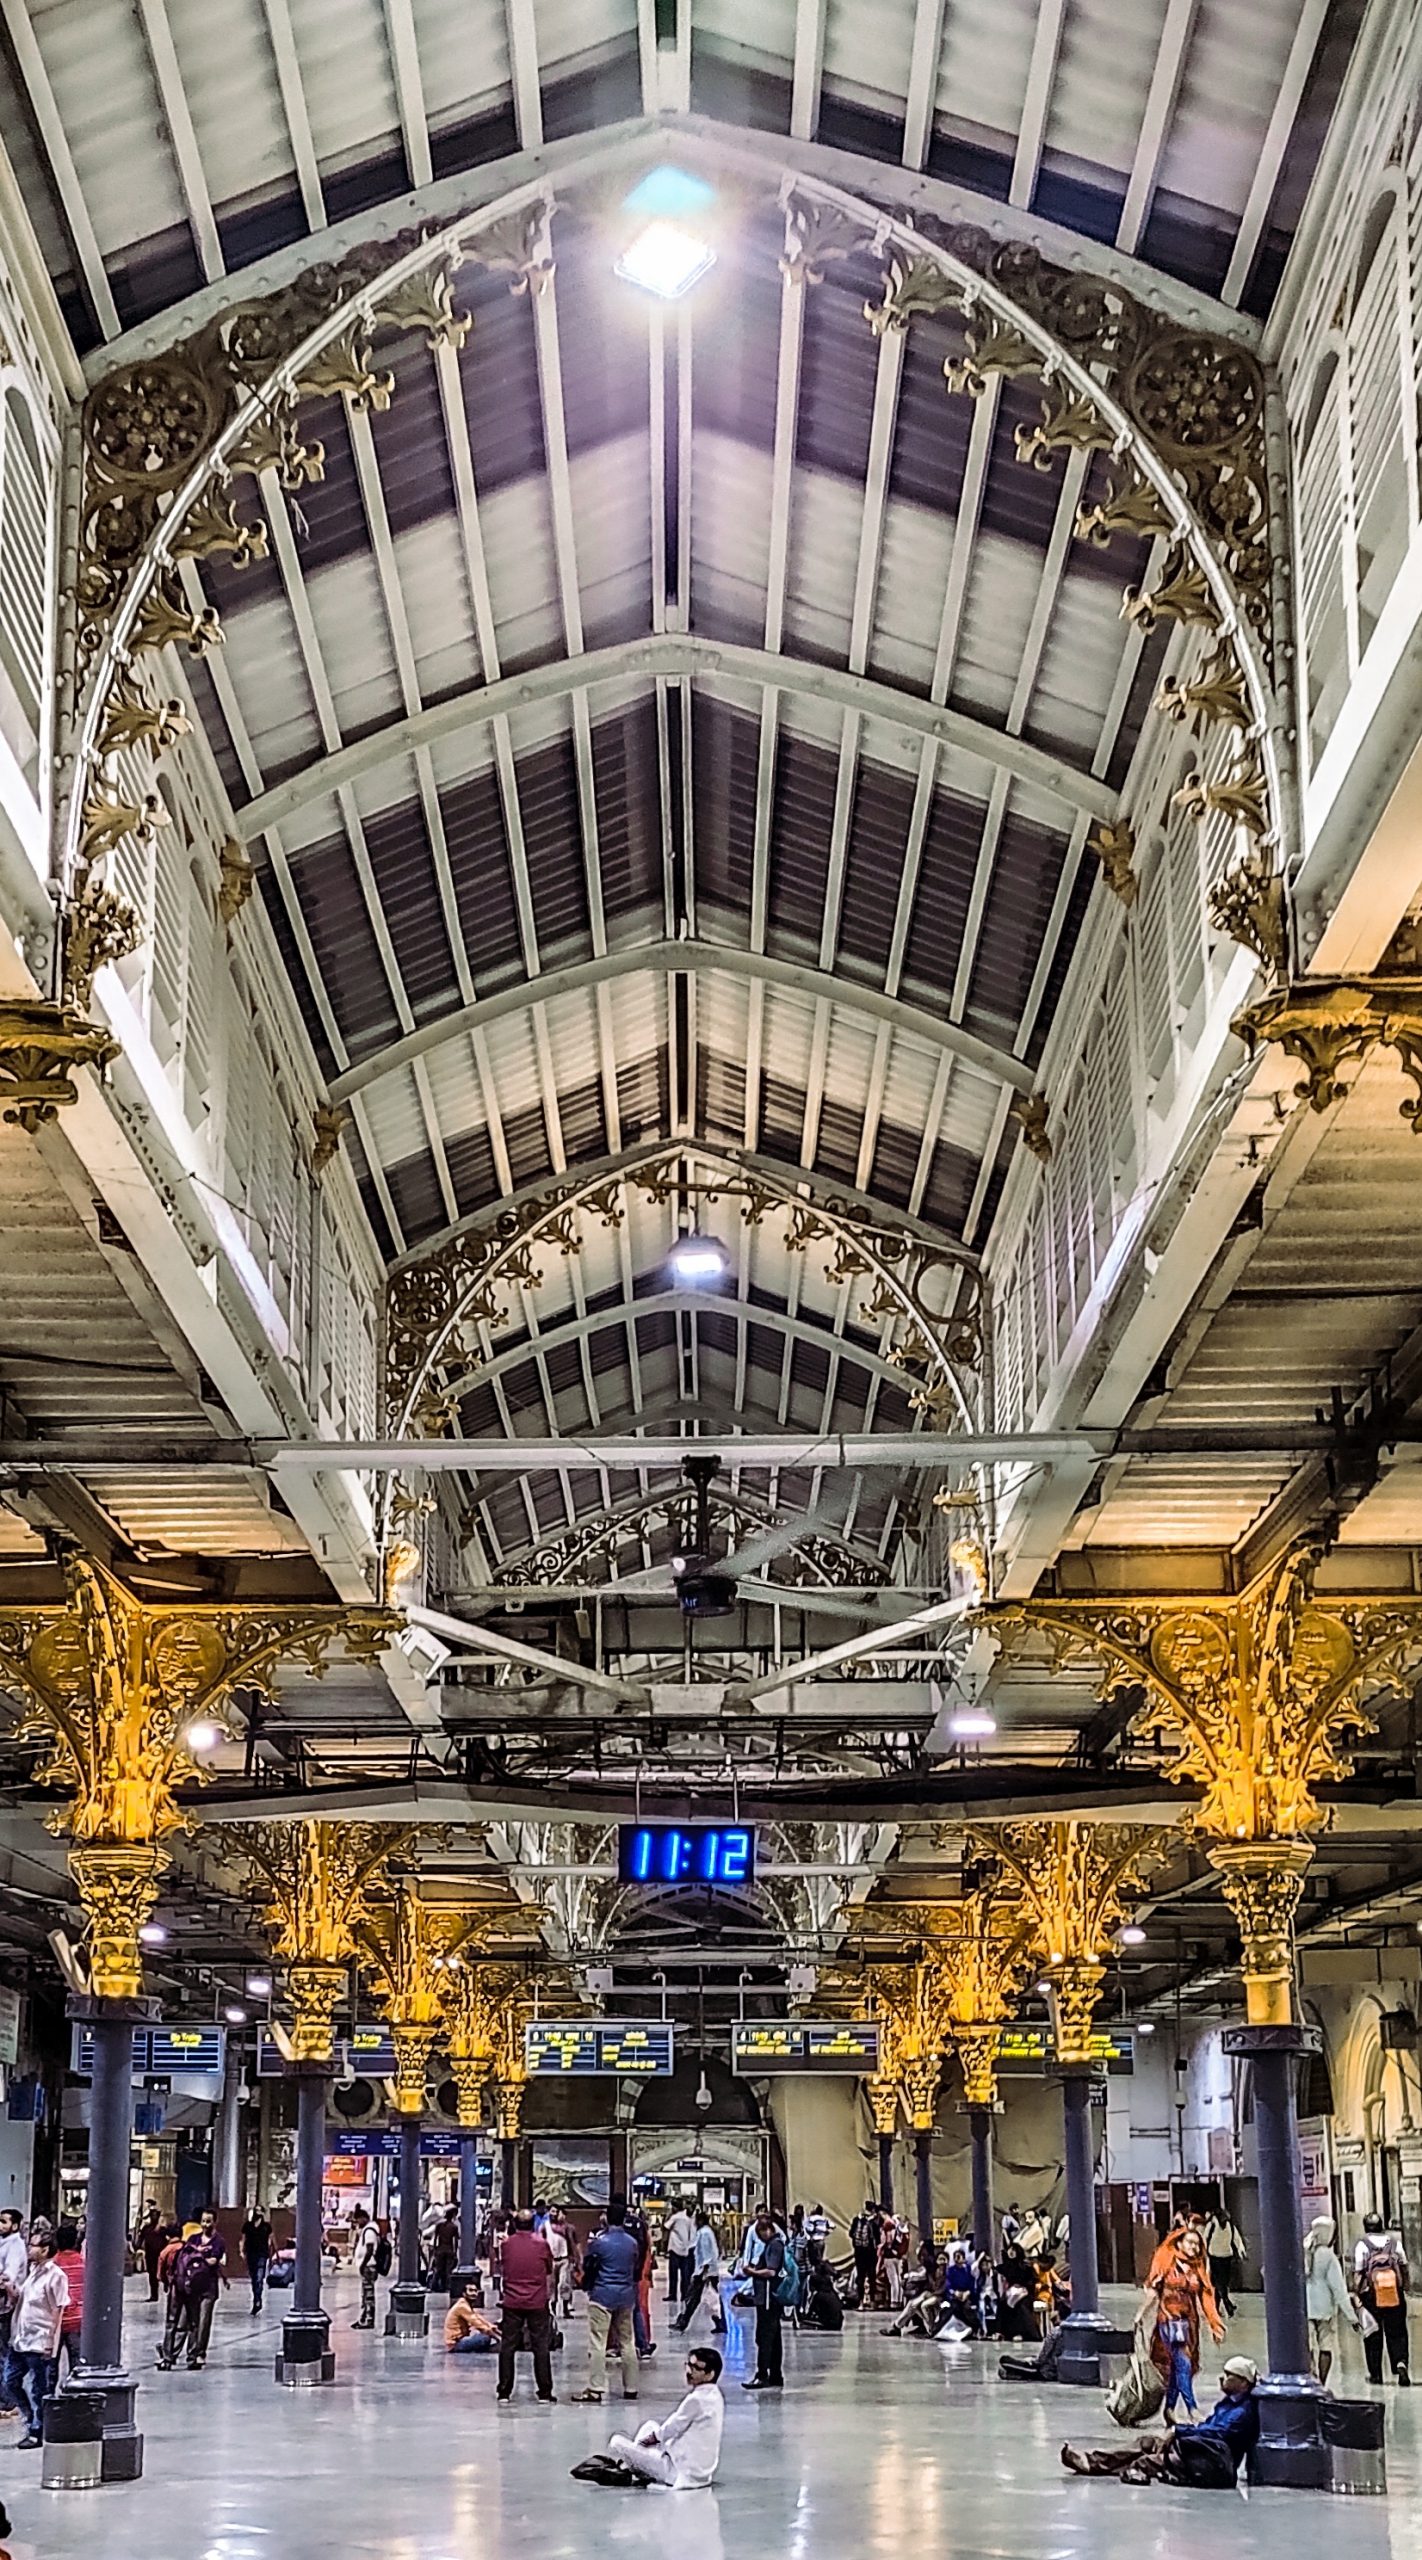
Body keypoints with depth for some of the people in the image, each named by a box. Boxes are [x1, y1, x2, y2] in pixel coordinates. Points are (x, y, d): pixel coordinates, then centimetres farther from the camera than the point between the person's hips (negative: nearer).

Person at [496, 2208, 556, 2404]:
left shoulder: (507, 2244, 0)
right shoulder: (542, 2244, -2)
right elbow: (550, 2275, 9)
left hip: (512, 2302, 1)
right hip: (537, 2303, -1)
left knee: (507, 2347, 6)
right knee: (541, 2347, 4)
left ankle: (504, 2393, 5)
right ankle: (544, 2393, 4)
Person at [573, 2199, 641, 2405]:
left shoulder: (598, 2241, -9)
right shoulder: (632, 2242, 3)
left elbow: (586, 2265, 1)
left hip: (602, 2295, -5)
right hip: (626, 2296, 5)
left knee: (597, 2343, -5)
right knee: (627, 2342, 11)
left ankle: (594, 2388, -10)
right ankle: (631, 2388, 15)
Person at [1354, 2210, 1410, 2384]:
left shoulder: (1362, 2245, -4)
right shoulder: (1395, 2242, 4)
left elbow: (1357, 2274, -6)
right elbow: (1404, 2267, 7)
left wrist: (1356, 2294, 0)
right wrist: (1405, 2288, 16)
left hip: (1371, 2297, -2)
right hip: (1395, 2296, 2)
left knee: (1373, 2337, 9)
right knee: (1396, 2334, 7)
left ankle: (1375, 2374, 12)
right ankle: (1401, 2362, -18)